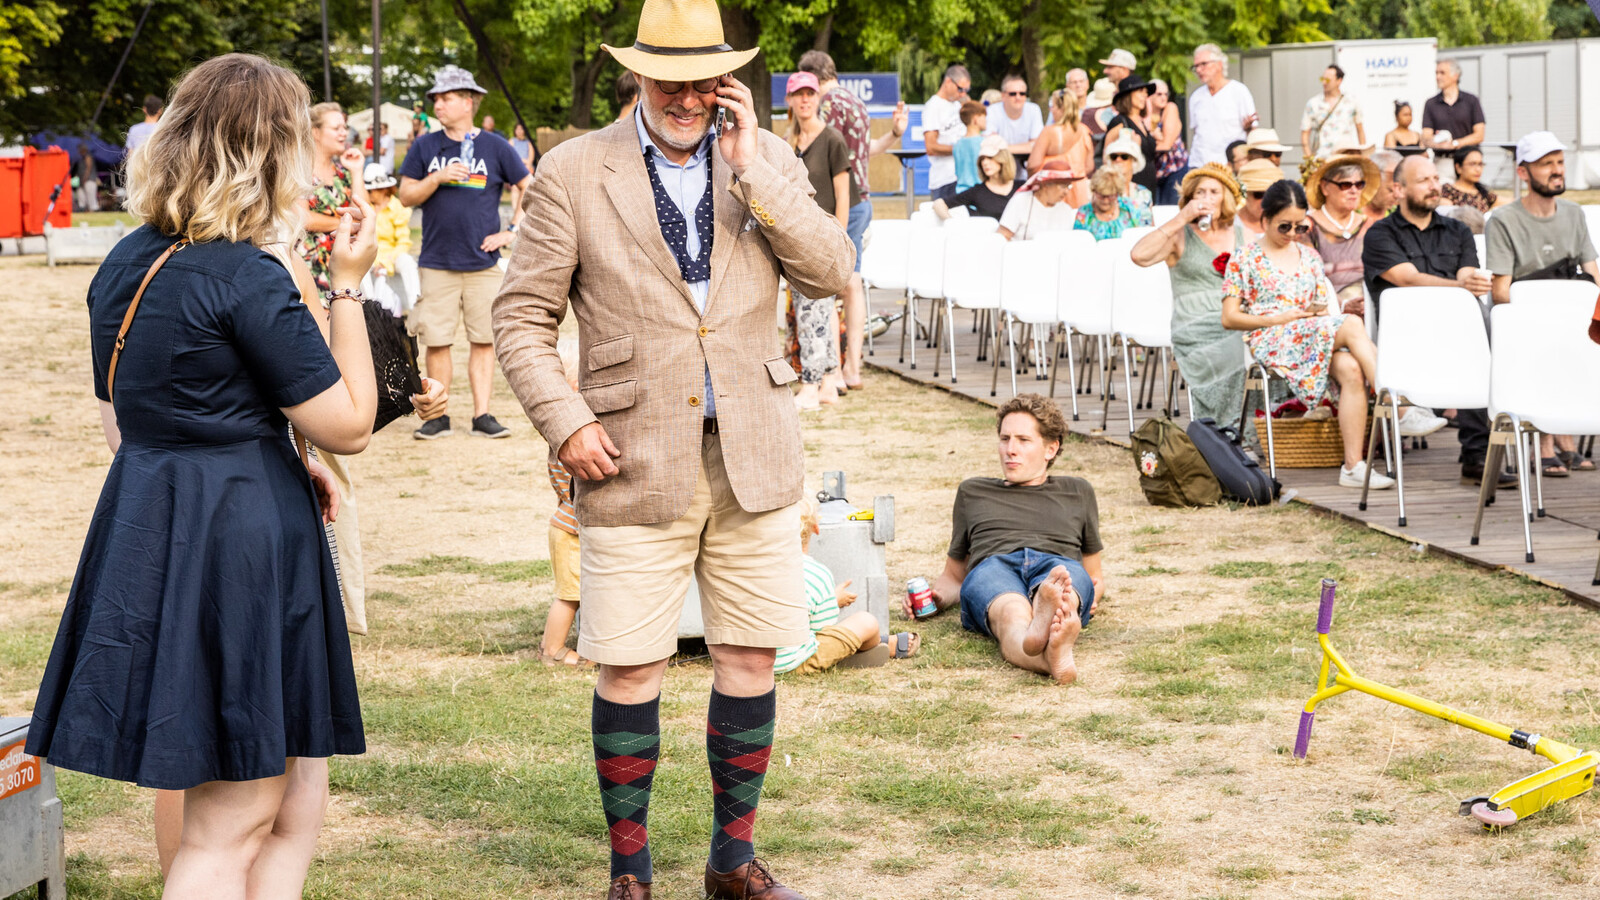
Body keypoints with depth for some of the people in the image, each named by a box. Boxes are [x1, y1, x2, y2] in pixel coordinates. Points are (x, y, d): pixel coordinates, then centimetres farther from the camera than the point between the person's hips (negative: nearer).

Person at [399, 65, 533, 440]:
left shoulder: (495, 147, 5)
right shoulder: (425, 147, 7)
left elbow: (528, 187, 11)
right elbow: (407, 196, 4)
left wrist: (512, 230, 3)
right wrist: (438, 177, -12)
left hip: (482, 264, 0)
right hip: (437, 264, 1)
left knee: (483, 340, 0)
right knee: (436, 341, -1)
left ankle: (482, 416, 5)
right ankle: (439, 416, 8)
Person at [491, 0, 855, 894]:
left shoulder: (767, 158, 7)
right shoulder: (575, 172, -1)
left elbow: (832, 271, -5)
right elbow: (522, 316, 2)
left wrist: (752, 172, -11)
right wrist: (565, 421, -9)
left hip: (753, 456, 3)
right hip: (635, 462, -2)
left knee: (751, 659, 8)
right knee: (630, 669, 0)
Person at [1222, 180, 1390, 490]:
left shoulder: (1308, 256, 22)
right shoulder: (1245, 259, 7)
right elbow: (1229, 318, 1)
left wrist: (1319, 311, -6)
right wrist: (1278, 318, -10)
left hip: (1318, 336, 5)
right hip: (1271, 342, -5)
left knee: (1351, 369, -32)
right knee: (1353, 324, -30)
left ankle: (1354, 465, -40)